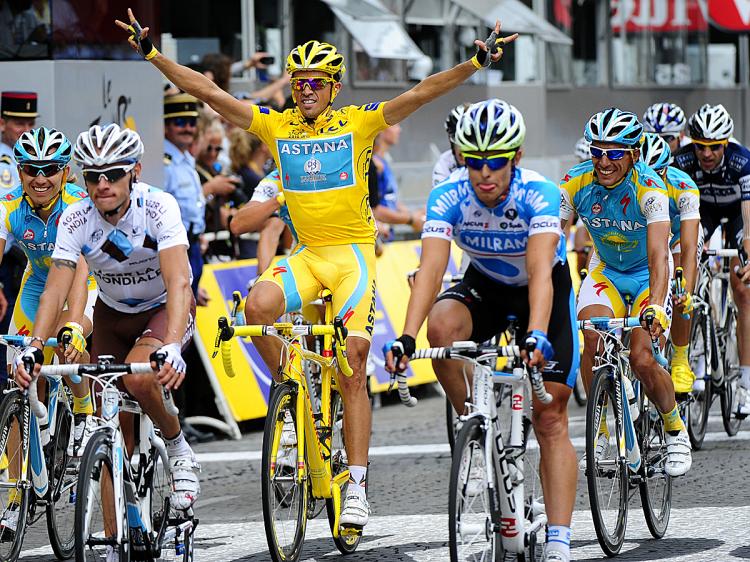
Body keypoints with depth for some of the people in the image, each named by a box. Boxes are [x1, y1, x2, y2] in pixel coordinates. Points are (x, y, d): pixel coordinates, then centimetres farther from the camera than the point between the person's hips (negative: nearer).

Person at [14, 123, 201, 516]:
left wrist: (172, 347, -52)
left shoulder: (158, 207, -28)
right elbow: (55, 291, -24)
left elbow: (178, 282, -38)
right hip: (112, 314, 3)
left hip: (165, 308, -3)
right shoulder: (76, 219, -19)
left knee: (138, 377, -33)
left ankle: (178, 449, -6)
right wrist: (33, 348, -40)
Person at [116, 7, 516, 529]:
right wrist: (153, 54, -4)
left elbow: (422, 93, -12)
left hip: (354, 253, -3)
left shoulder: (358, 123, -4)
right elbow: (207, 90, 2)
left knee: (352, 371, -9)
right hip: (307, 254, 3)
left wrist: (476, 63, -24)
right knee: (259, 305, -28)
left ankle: (357, 485, -6)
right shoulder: (276, 125, 4)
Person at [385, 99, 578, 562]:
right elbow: (431, 269, -34)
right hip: (485, 286, 2)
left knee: (551, 419, -10)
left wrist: (536, 337, -59)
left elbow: (540, 272, -43)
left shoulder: (539, 194, -32)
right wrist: (407, 337, -49)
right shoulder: (449, 197, -25)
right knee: (442, 323, -33)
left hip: (547, 293, -2)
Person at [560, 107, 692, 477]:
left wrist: (655, 307, -54)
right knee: (592, 336, -25)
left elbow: (658, 256, -39)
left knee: (641, 360, -19)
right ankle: (600, 428, -8)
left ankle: (676, 430, 8)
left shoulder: (649, 189, -29)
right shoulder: (575, 184, -20)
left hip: (646, 275, -3)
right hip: (604, 271, 3)